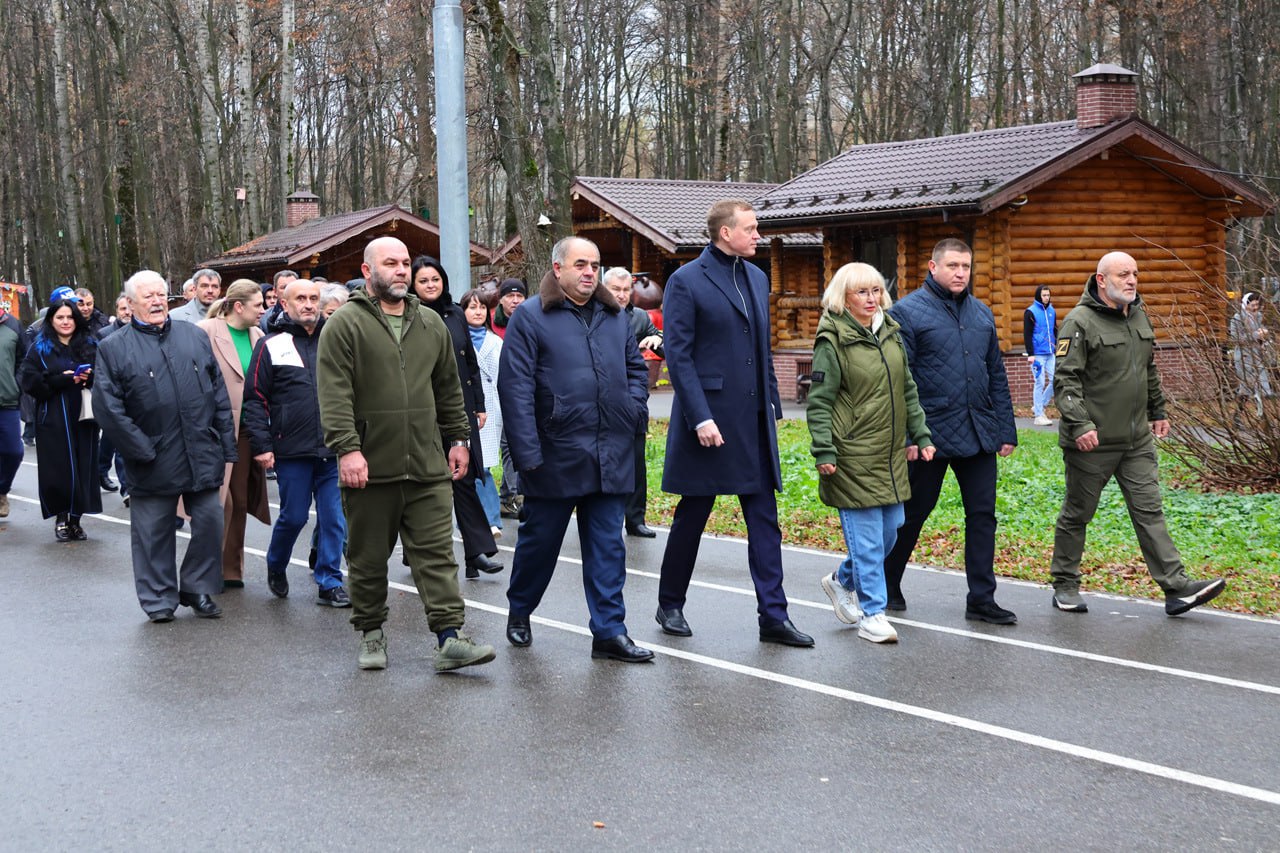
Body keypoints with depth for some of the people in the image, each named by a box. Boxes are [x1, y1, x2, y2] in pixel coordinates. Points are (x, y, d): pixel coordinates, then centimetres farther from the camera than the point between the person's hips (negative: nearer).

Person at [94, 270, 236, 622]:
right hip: (154, 461, -3)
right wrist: (141, 450, -12)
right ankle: (160, 600, 18)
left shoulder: (195, 337, 10)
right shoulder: (114, 348, -1)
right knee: (154, 533, 5)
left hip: (203, 456, 3)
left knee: (210, 522, 5)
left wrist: (227, 444, 3)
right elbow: (108, 407, -7)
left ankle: (198, 590, 22)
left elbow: (219, 393, 10)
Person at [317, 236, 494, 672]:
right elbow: (334, 395, -12)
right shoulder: (345, 325, -3)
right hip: (370, 467, -3)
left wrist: (458, 439, 18)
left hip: (427, 466, 4)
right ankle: (371, 634, 23)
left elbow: (449, 389, 21)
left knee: (437, 554, -1)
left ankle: (451, 637, -2)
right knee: (368, 558, 8)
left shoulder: (431, 325, 14)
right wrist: (347, 447, -20)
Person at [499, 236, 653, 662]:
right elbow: (515, 387, -10)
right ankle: (519, 613, 31)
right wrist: (527, 452, -15)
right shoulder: (531, 317, -5)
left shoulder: (615, 316, 12)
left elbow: (635, 367, 24)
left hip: (610, 457, 4)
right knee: (540, 540, 10)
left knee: (607, 547, 4)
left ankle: (609, 632, 7)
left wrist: (635, 410, 6)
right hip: (555, 455, -4)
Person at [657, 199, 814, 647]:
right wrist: (700, 417, -18)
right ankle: (670, 606, 23)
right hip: (709, 418, -6)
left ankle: (773, 616, 6)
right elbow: (678, 356, -12)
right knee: (692, 517, 7)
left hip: (754, 420, 6)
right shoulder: (686, 281, -8)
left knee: (765, 519, 3)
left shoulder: (757, 278, 13)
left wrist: (772, 403, 12)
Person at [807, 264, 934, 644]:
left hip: (890, 454, 7)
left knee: (890, 528, 11)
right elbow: (818, 402, -10)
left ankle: (842, 581, 33)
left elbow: (908, 392, 19)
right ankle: (872, 614, 5)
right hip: (852, 458, -7)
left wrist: (920, 435, 14)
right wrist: (823, 451, -16)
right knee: (866, 535, -4)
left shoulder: (891, 334, 12)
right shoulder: (833, 341, -8)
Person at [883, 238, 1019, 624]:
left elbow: (997, 377, 17)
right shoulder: (907, 312, -5)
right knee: (912, 513, 8)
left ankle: (981, 599, 10)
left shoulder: (981, 314, 13)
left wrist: (1006, 430, 12)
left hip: (978, 434, 5)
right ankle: (887, 586, 26)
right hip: (930, 435, -5)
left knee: (982, 514, 4)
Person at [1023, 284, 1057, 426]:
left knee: (1055, 380, 1)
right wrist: (1030, 354, -14)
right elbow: (1027, 334, -8)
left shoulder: (1052, 311, 13)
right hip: (1037, 354, -6)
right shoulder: (1030, 312, -5)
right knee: (1039, 383, -5)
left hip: (1050, 354, 6)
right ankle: (1039, 415, 1)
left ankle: (1039, 406, 18)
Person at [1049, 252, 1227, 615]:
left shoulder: (1139, 315, 11)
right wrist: (1080, 424, -26)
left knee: (1149, 510, 3)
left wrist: (1158, 411, 23)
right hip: (1092, 441, -6)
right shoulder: (1081, 321, -13)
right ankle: (1065, 586, 19)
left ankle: (1176, 588, 1)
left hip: (1137, 438, 7)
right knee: (1077, 514, 6)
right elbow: (1065, 379, -18)